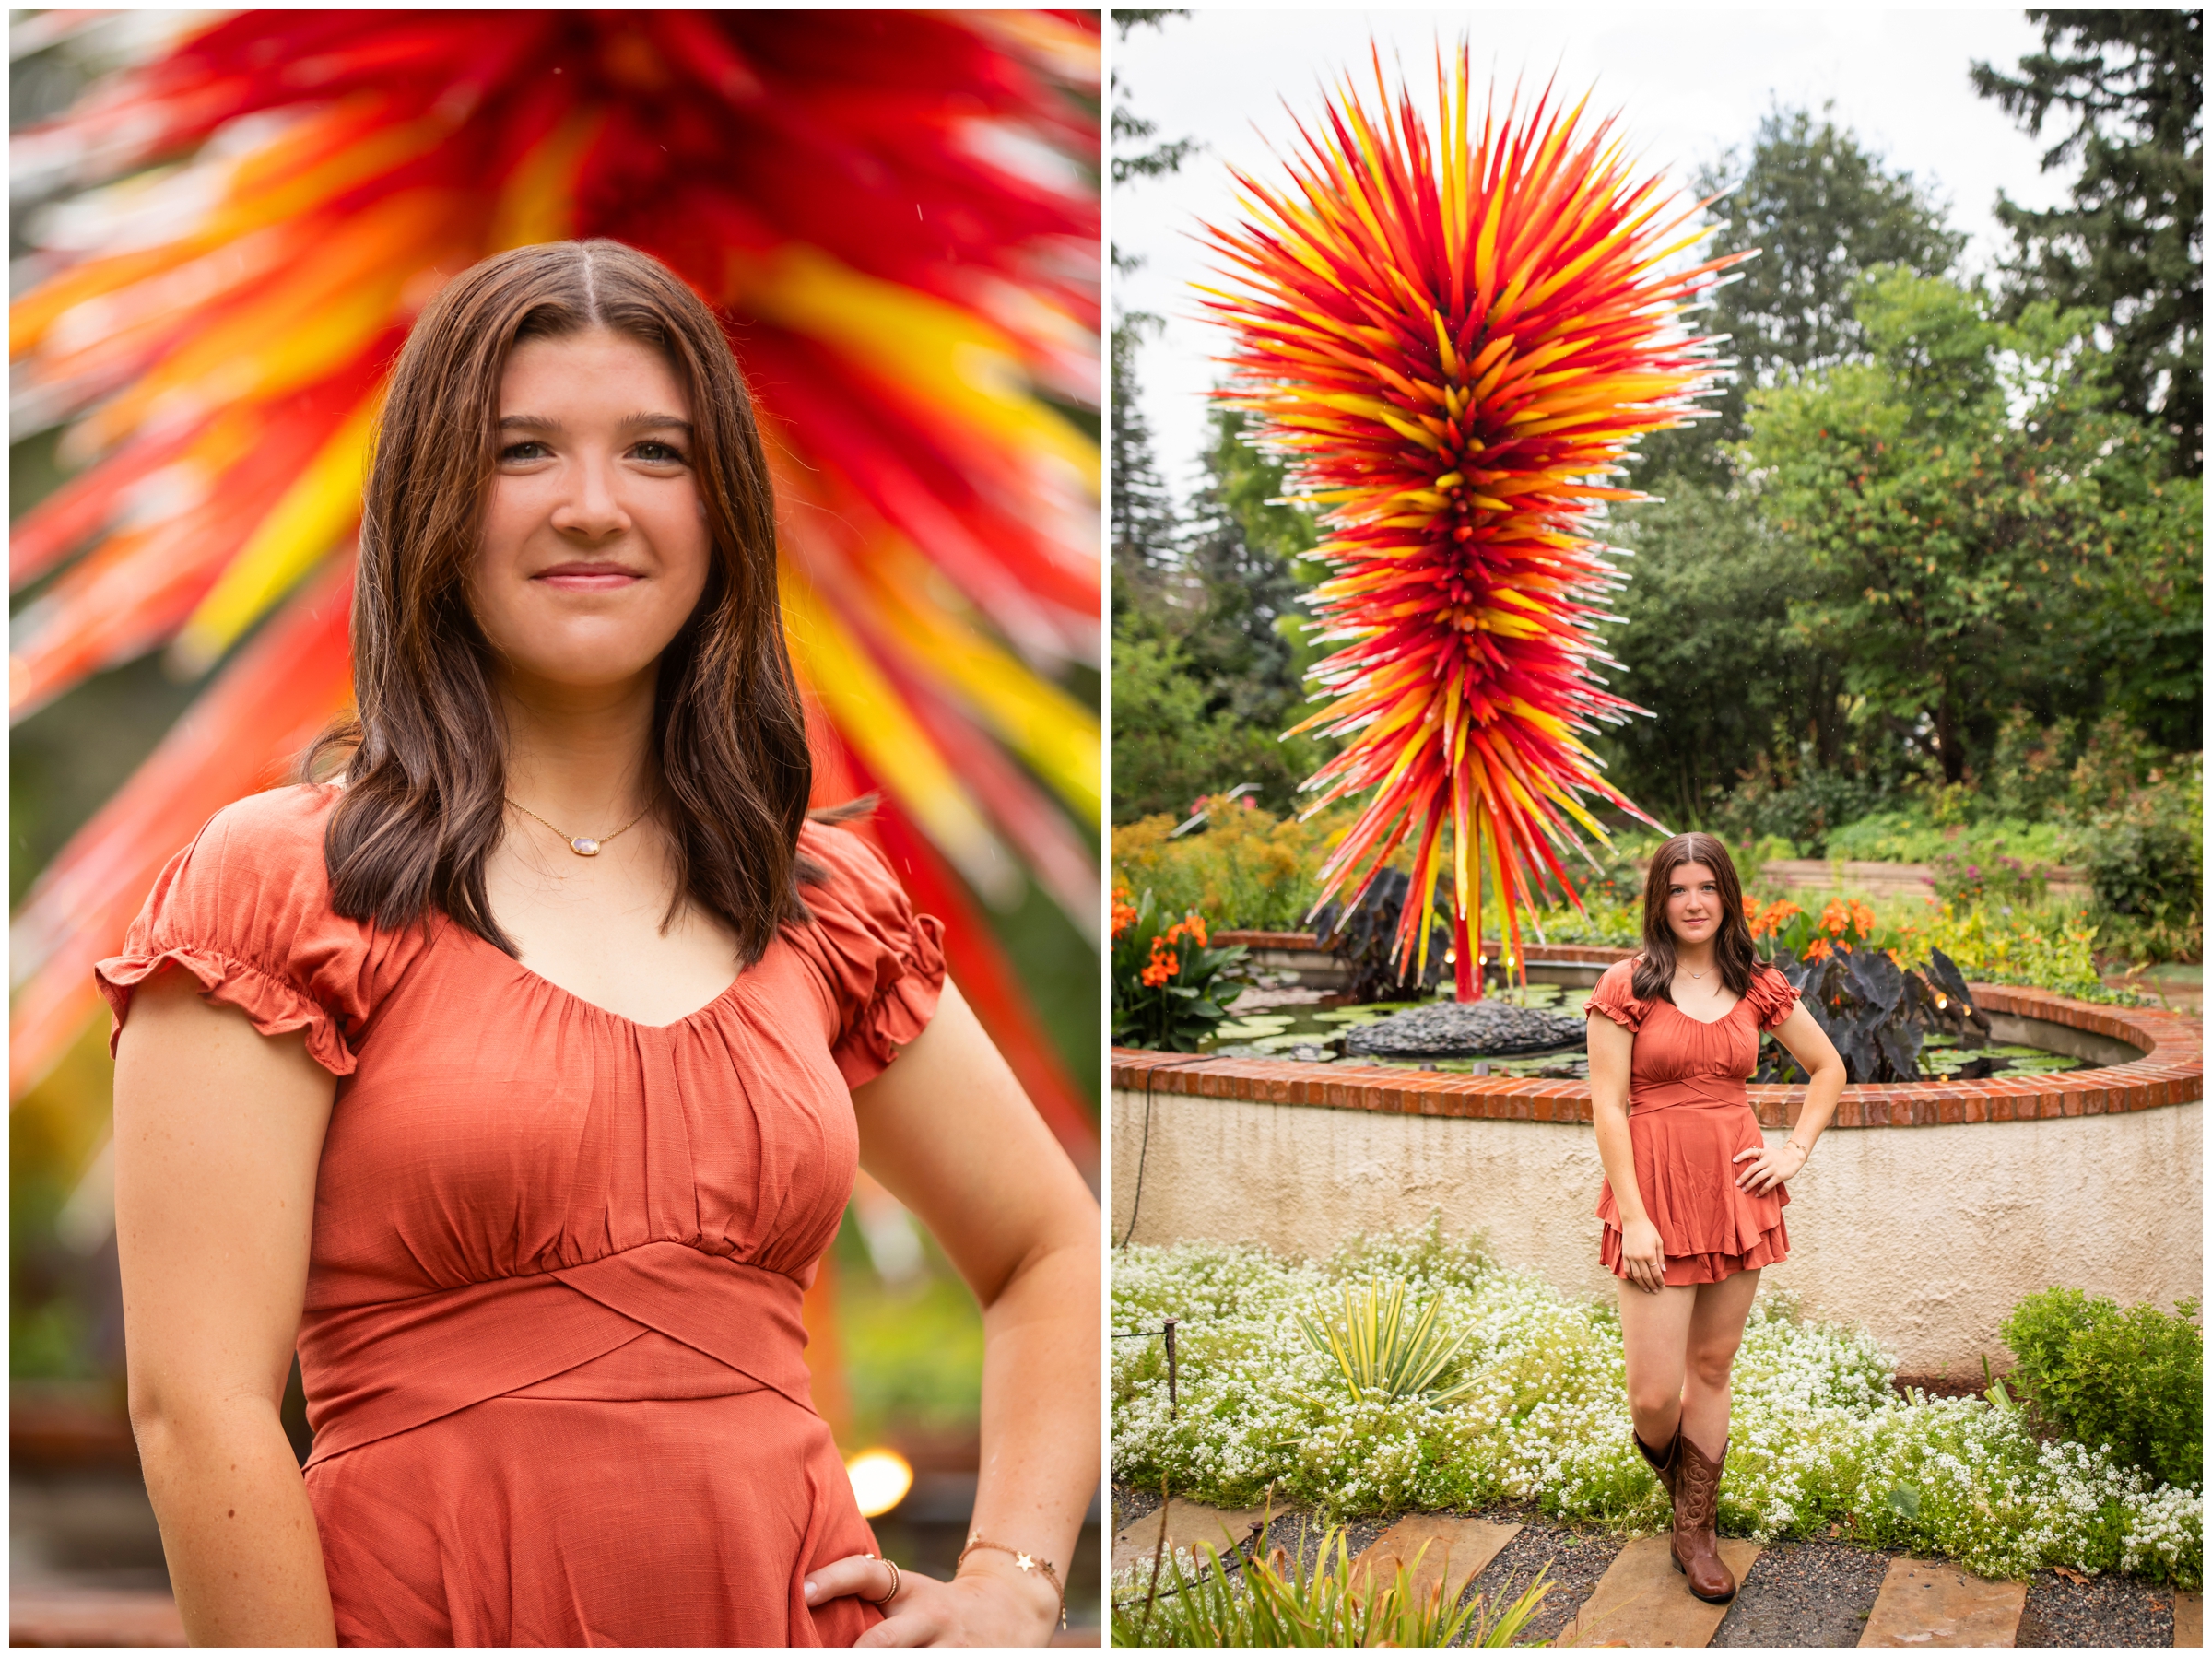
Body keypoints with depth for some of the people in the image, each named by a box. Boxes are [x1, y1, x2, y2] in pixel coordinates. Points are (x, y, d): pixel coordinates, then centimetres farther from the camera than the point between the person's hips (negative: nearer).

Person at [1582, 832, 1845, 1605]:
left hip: (1737, 1192, 4)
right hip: (1657, 1194, -4)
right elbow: (1607, 1107, -8)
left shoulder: (1757, 987, 5)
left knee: (1712, 1367, 11)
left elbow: (1827, 1066, 19)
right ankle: (1663, 1456, 30)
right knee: (1654, 1393, -6)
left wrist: (1797, 1149, 6)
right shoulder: (1626, 987, -6)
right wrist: (1633, 1218, -13)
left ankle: (1695, 1533, 25)